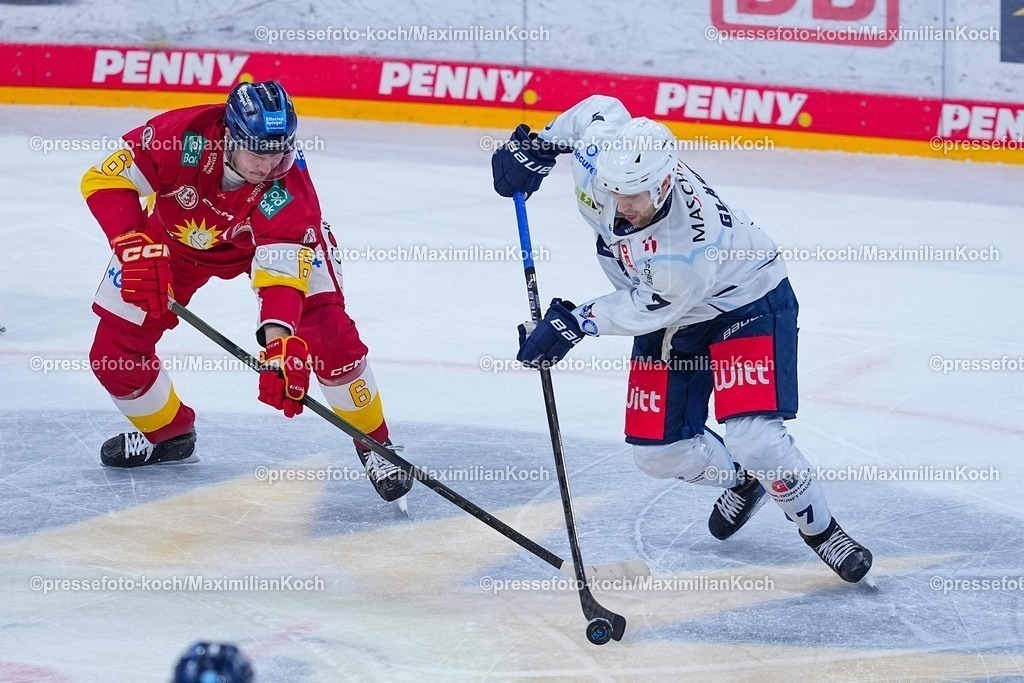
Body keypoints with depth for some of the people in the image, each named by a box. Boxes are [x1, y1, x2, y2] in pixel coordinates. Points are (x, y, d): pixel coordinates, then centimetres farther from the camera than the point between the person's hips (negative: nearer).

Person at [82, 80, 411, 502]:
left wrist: (280, 342, -58)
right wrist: (138, 249, -43)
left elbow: (281, 264, -44)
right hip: (177, 234, 2)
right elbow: (106, 179, -32)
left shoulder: (288, 185, -37)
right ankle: (169, 434, 26)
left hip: (275, 236, -1)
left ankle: (373, 444, 2)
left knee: (329, 335, -19)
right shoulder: (184, 136, -38)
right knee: (114, 353, -3)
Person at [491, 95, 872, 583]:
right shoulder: (602, 153, -28)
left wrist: (576, 323, -23)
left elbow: (651, 306, -25)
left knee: (753, 440, -22)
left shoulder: (690, 247, -42)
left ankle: (819, 528, 6)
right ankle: (744, 483, 36)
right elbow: (603, 108, -5)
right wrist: (537, 146, -7)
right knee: (658, 452, 4)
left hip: (747, 304, -7)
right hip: (673, 319, 7)